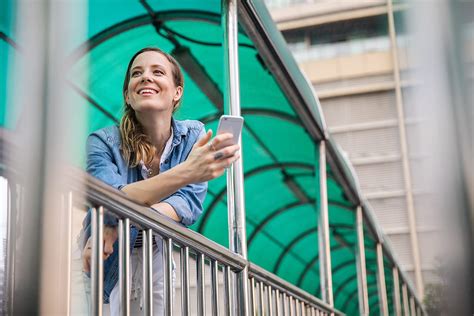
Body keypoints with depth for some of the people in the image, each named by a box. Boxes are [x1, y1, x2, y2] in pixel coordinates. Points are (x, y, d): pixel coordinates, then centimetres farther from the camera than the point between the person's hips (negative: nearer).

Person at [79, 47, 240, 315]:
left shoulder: (193, 136, -7)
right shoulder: (104, 142, -13)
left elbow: (189, 203, -17)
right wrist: (185, 172, -42)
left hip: (163, 261, 2)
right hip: (110, 262, -2)